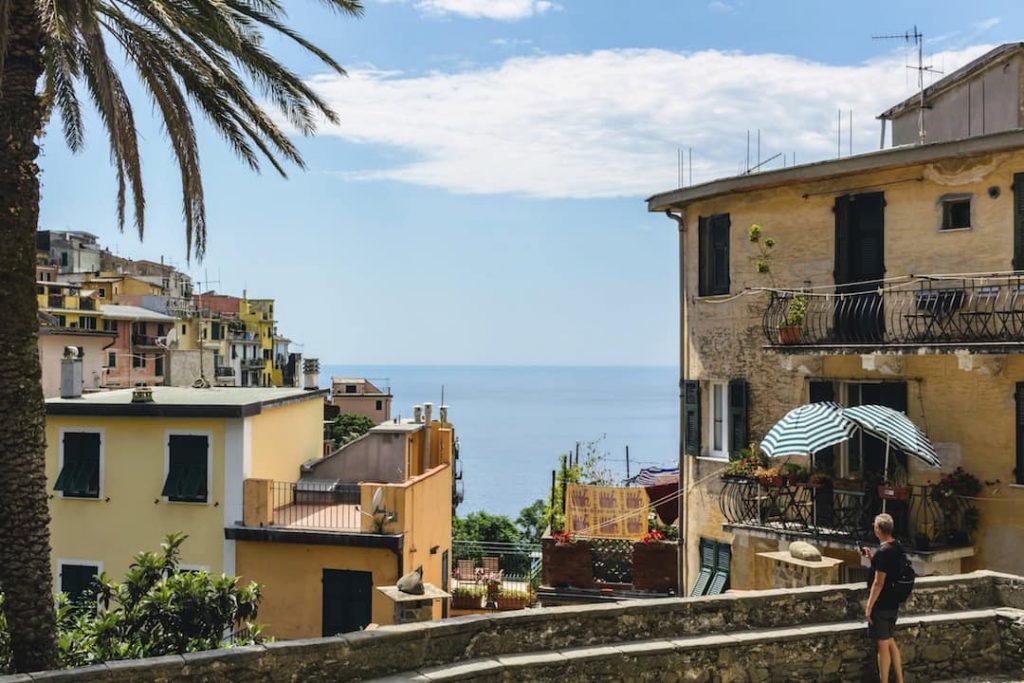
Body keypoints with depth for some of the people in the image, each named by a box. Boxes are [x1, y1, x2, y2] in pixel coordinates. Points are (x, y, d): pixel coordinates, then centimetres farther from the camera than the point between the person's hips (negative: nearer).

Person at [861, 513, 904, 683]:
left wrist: (869, 607, -15)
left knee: (883, 645, 1)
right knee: (890, 642, 19)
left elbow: (878, 583, -22)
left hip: (881, 605, -9)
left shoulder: (883, 552, -22)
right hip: (893, 604, 9)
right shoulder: (897, 548, 5)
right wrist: (872, 557, 13)